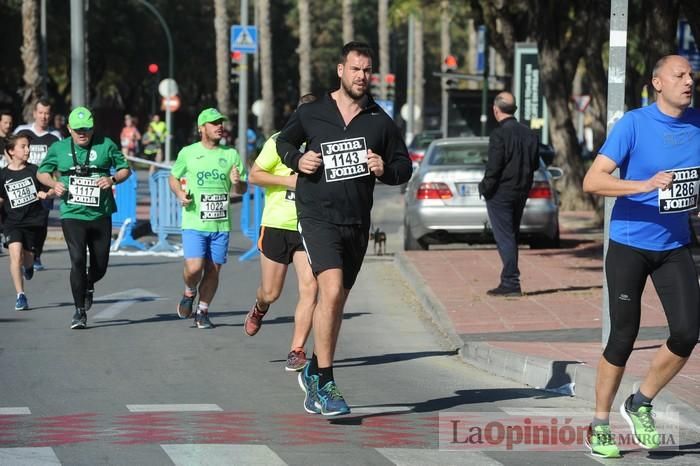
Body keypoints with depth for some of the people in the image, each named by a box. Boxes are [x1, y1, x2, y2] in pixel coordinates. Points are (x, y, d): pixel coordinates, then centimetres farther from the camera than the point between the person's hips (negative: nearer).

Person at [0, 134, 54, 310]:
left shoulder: (34, 170, -2)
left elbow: (49, 189, 4)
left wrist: (46, 194, -16)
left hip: (34, 220, 1)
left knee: (27, 258, 6)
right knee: (15, 254, -18)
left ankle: (29, 266, 46)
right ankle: (20, 296, -13)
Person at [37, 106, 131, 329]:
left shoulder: (106, 145, 1)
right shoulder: (58, 148, 4)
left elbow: (125, 169, 9)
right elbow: (42, 172, 17)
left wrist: (113, 179, -12)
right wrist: (54, 184, -4)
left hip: (101, 215, 1)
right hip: (72, 215, -1)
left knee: (100, 265, 8)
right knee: (78, 260, -16)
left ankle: (88, 286, 45)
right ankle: (80, 311, -5)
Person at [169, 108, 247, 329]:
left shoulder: (231, 155, 8)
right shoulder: (188, 153, 3)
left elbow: (243, 189, 12)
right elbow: (173, 177, 17)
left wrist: (237, 182, -11)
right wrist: (179, 193, -3)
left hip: (221, 224, 2)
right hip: (194, 222, -2)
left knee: (213, 270, 4)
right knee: (194, 267, -15)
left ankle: (202, 311, 20)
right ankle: (189, 293, 18)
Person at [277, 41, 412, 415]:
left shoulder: (380, 121, 5)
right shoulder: (310, 114, 0)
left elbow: (404, 166, 13)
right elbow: (284, 142, 18)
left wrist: (386, 169, -9)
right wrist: (298, 161, -2)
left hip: (357, 223, 4)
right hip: (317, 217, -4)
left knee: (336, 301, 13)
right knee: (332, 291, -21)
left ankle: (314, 371, 33)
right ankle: (324, 384, -16)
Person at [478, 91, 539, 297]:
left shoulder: (499, 135, -17)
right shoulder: (529, 134, 6)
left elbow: (493, 167, -19)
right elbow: (535, 164, 10)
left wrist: (485, 188, -7)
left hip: (500, 193, -7)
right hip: (521, 193, 7)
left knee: (504, 237, -4)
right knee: (512, 236, 16)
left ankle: (511, 283, -8)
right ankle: (509, 282, 22)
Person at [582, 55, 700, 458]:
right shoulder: (633, 124, -12)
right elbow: (592, 181, -20)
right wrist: (645, 186, -32)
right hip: (630, 246, -4)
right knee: (624, 337, 0)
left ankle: (640, 405, 14)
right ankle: (600, 426, 16)